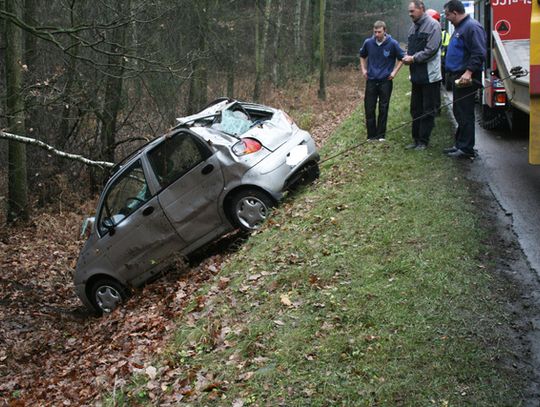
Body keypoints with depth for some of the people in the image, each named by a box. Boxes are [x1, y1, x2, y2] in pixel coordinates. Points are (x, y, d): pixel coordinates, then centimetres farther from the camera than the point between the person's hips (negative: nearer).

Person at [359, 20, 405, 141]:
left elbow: (401, 58, 4)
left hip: (386, 81, -2)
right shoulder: (368, 43, -3)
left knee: (383, 109, 4)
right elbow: (362, 56, 17)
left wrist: (394, 72, -3)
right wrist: (364, 69, 8)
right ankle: (371, 135, 13)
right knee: (369, 108, 3)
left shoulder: (392, 44, -10)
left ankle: (381, 135, 13)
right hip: (371, 80, 2)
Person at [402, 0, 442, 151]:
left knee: (428, 110, 1)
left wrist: (414, 58, -14)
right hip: (416, 75, 8)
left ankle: (423, 141, 6)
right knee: (415, 109, 13)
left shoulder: (432, 25, -11)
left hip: (429, 76, -8)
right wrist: (407, 57, -1)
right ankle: (416, 139, 22)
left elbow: (431, 49, -19)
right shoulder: (413, 28, 13)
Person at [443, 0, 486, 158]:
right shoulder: (459, 28, 18)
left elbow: (479, 54, -22)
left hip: (466, 79, -11)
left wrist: (469, 72, -28)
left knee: (465, 114, -7)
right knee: (458, 112, 15)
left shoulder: (472, 27, -14)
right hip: (458, 78, 11)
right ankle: (460, 144, 24)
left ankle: (466, 149, -3)